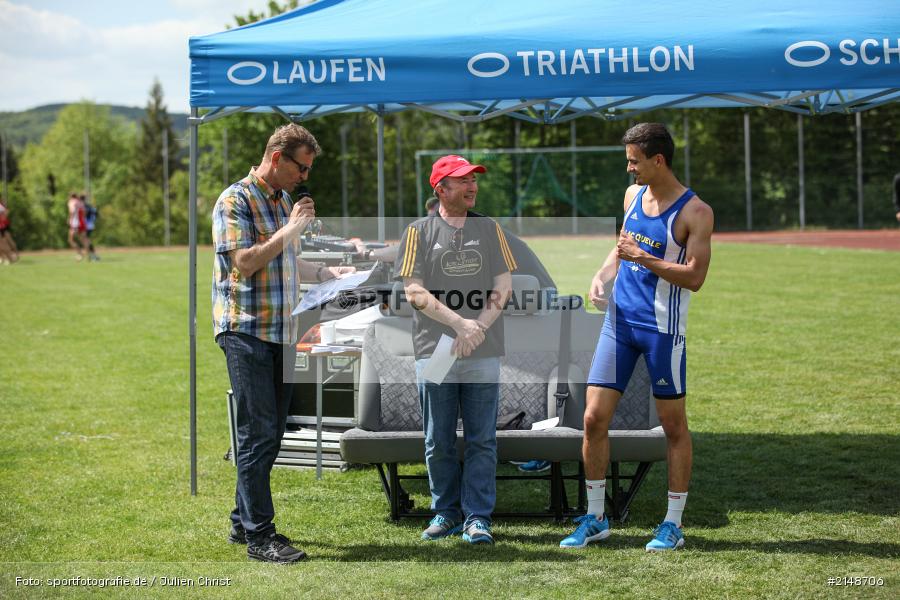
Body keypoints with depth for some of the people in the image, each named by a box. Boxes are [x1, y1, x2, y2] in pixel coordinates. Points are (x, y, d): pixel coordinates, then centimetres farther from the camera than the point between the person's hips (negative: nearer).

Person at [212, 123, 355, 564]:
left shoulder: (283, 201, 16)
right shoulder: (235, 201, -10)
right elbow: (244, 263, -20)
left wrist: (328, 274, 14)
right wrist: (292, 228, -17)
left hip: (281, 332, 9)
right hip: (247, 331, -9)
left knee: (270, 433, 12)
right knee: (257, 433, -8)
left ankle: (243, 522, 23)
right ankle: (259, 536, -4)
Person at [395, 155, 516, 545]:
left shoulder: (489, 229, 12)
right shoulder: (420, 232, 5)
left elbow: (504, 286, 6)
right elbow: (414, 292, -4)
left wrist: (478, 329, -9)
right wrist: (459, 323, -14)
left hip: (483, 354, 1)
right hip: (434, 352, -1)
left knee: (482, 440, 1)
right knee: (439, 442, 6)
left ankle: (477, 517, 6)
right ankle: (446, 512, 18)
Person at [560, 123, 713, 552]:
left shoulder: (695, 212, -11)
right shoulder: (633, 194, 9)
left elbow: (694, 277, -16)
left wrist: (643, 258, -22)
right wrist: (603, 275, 5)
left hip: (663, 327, -6)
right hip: (619, 320, 6)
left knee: (673, 426, 4)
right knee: (594, 418, 1)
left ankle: (673, 524, 14)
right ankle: (595, 519, 12)